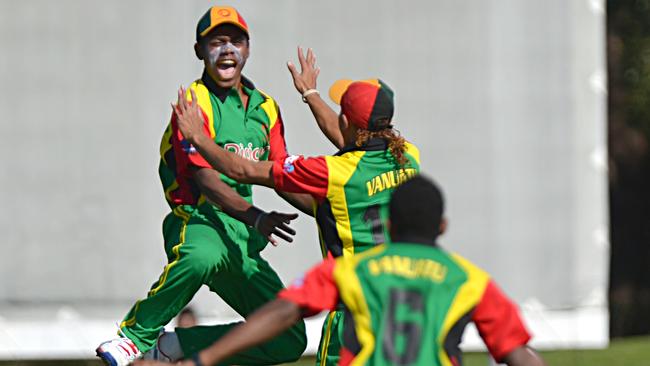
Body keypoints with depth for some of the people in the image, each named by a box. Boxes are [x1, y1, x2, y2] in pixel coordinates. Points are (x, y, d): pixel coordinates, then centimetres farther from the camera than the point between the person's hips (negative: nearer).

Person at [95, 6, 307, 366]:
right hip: (198, 220, -7)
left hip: (242, 236, 7)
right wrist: (256, 217, -32)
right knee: (202, 256, -45)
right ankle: (136, 335, -27)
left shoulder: (265, 107, 15)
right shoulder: (194, 102, -7)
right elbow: (204, 179, -18)